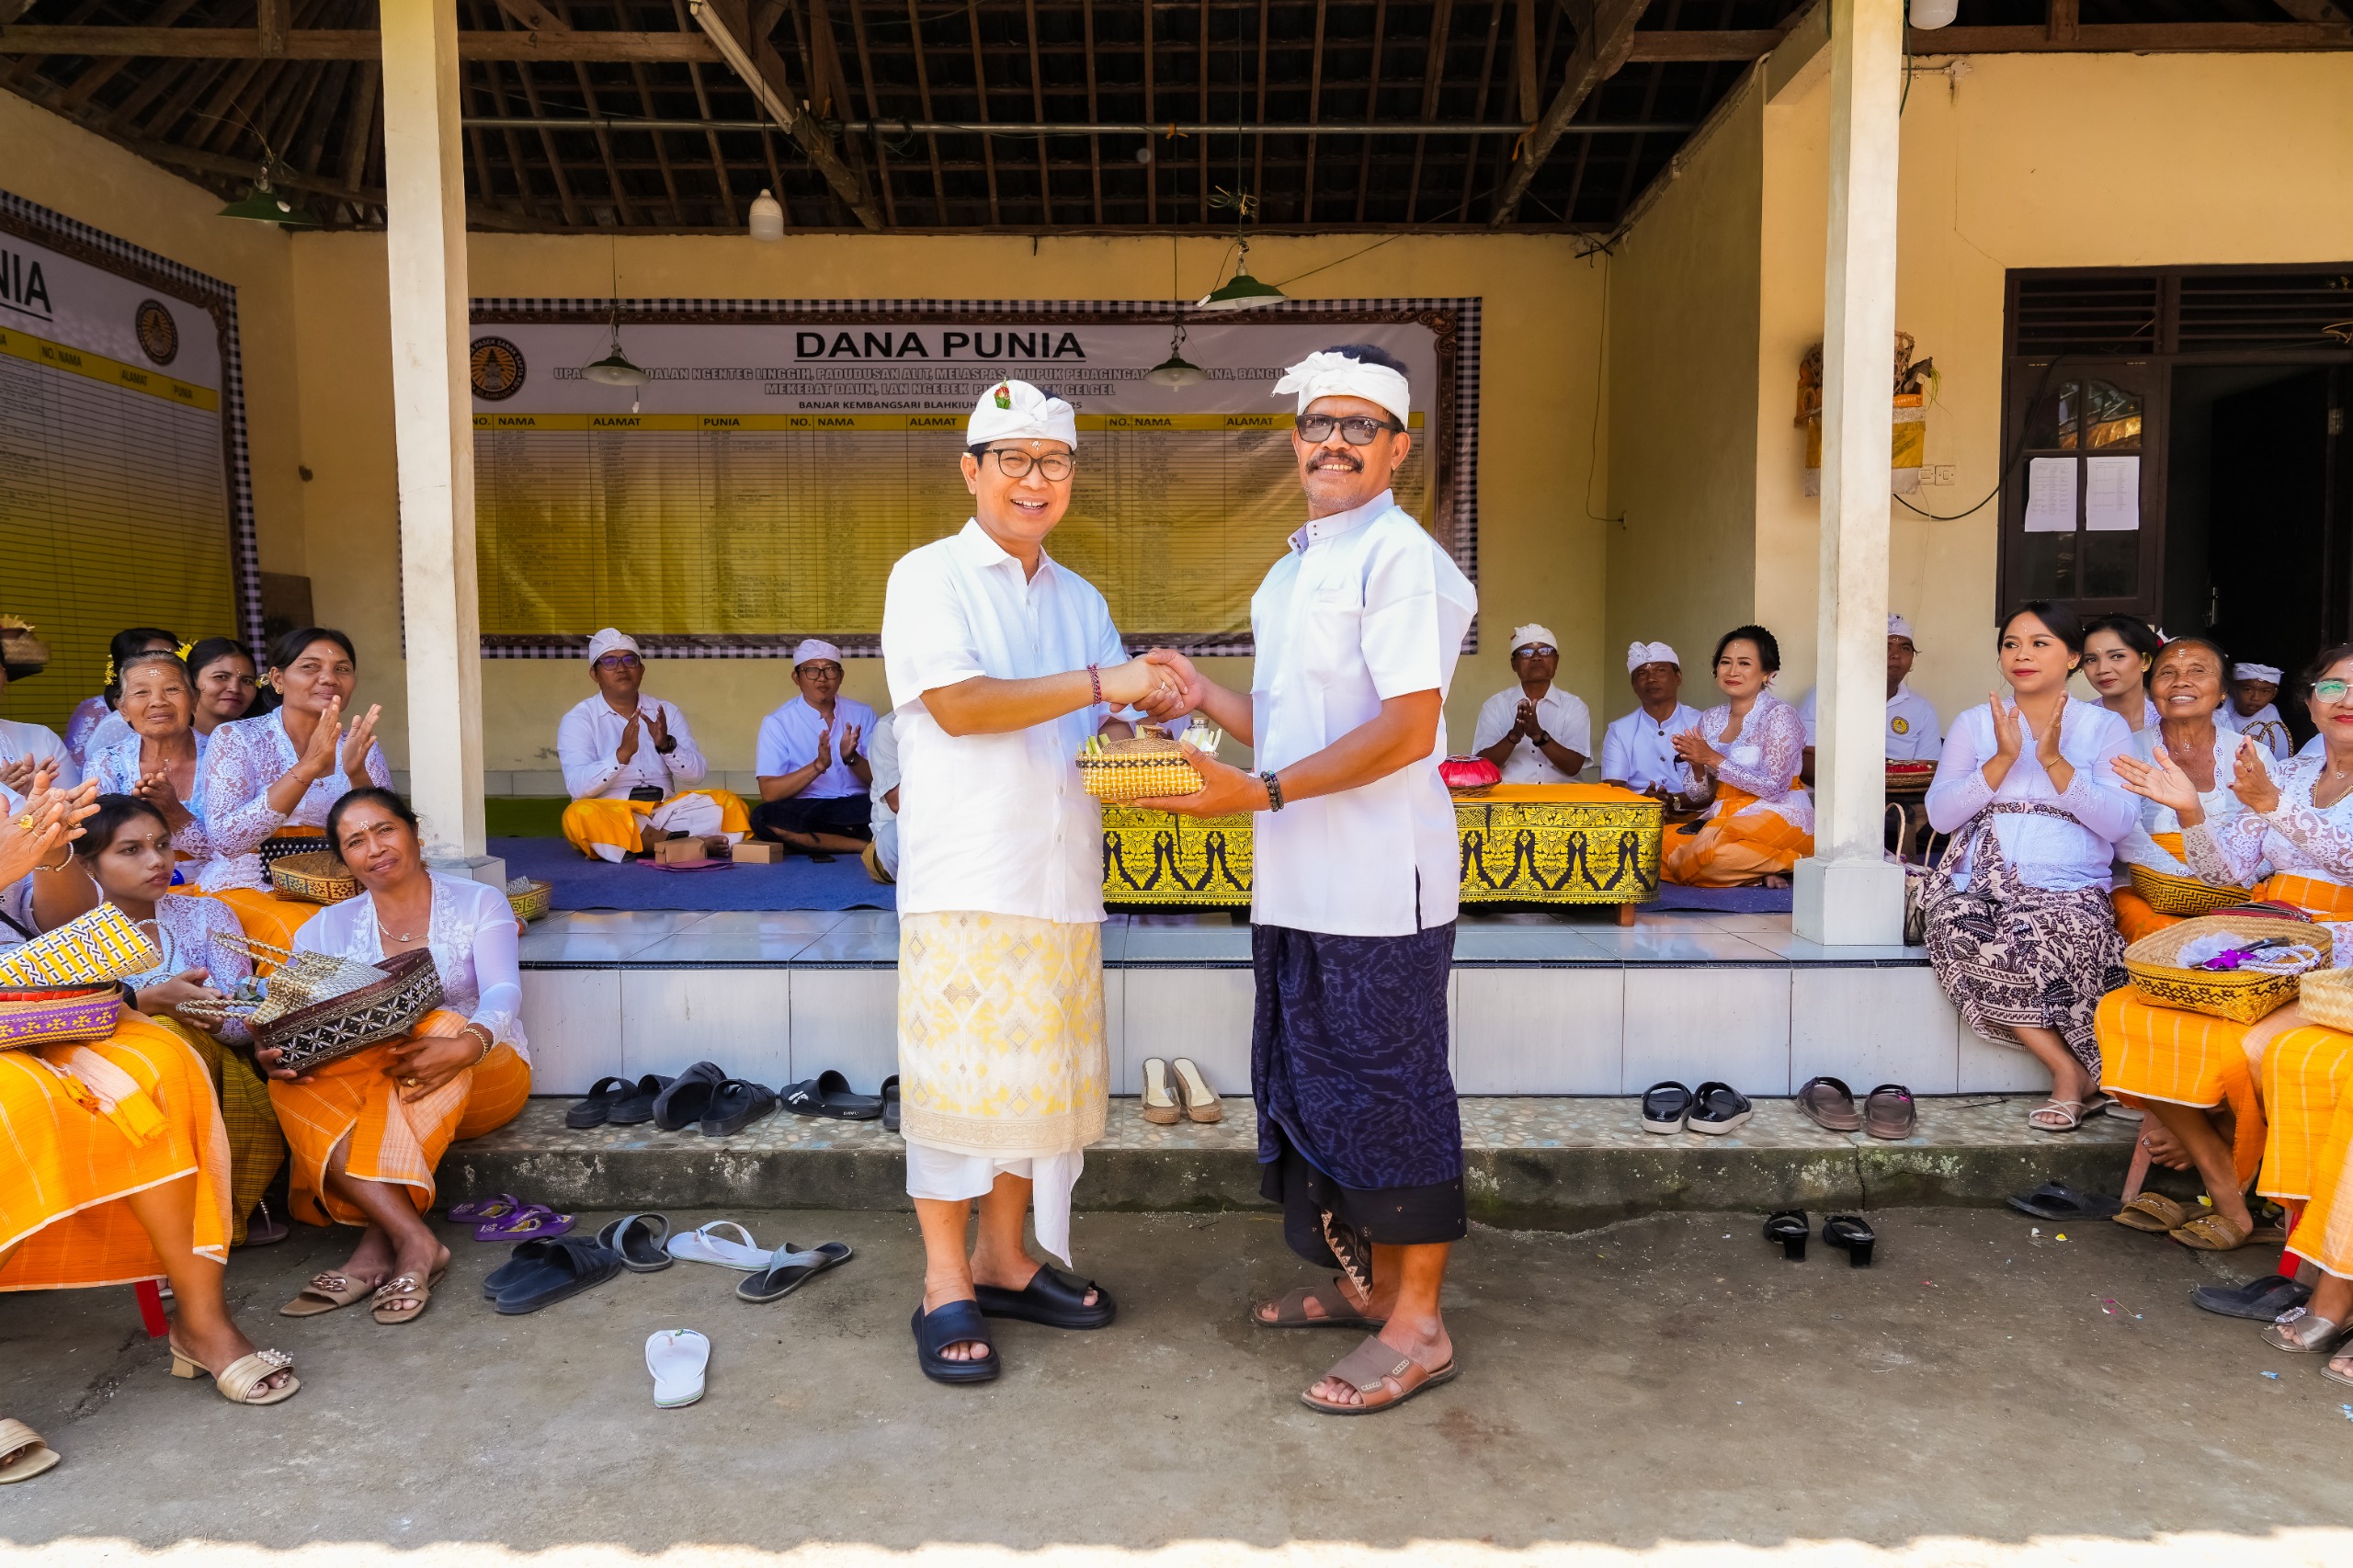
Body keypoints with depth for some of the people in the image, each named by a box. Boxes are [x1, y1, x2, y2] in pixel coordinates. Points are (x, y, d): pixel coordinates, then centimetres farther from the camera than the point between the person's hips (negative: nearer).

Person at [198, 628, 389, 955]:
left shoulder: (360, 749, 8)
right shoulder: (236, 738, -1)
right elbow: (226, 840, -15)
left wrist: (357, 774, -20)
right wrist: (307, 768, -24)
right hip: (244, 890, -3)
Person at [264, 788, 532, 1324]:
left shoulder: (479, 903, 3)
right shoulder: (328, 927, 12)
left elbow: (502, 993, -14)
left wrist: (468, 1044, -37)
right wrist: (272, 1051, -27)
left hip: (480, 1078, -2)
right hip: (372, 1087, 3)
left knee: (442, 1028, -36)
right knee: (294, 1087, -29)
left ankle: (378, 1245, -37)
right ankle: (414, 1242, -37)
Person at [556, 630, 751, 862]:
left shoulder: (668, 712, 11)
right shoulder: (579, 719, 0)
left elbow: (697, 774, 2)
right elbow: (578, 786, -13)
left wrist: (666, 745, -16)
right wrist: (623, 753, -27)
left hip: (665, 811, 3)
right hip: (611, 816, -3)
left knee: (729, 803, -17)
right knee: (579, 816, -36)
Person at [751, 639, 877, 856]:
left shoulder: (862, 714, 9)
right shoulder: (777, 723, 2)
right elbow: (769, 793, -8)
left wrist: (852, 758, -16)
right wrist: (818, 766, -20)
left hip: (858, 806, 1)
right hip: (804, 810, 0)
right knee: (763, 817, -34)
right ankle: (867, 845, -25)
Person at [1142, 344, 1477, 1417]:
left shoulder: (1398, 557, -12)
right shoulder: (1294, 570, 17)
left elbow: (1407, 729, -21)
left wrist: (1261, 793, -24)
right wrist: (1206, 698, 8)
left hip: (1379, 885, -9)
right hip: (1301, 884, 9)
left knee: (1391, 1093, 1)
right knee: (1320, 1085, 18)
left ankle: (1416, 1325, 15)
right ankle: (1367, 1280, 35)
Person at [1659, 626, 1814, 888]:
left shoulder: (1779, 715, -8)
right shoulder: (1711, 719, 12)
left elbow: (1774, 788, -17)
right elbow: (1701, 794, 12)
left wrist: (1714, 760, -17)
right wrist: (1697, 765, -10)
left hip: (1777, 815, -7)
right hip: (1724, 816, 7)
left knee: (1706, 853, -33)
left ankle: (1793, 863, -9)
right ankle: (1763, 870, -9)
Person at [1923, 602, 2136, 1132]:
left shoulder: (2105, 727, 10)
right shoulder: (1974, 724, 14)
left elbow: (2118, 823, -5)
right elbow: (1940, 815, 2)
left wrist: (2054, 759, -13)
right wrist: (2003, 759, -8)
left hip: (2069, 888, -2)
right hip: (1980, 885, 2)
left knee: (2036, 934, -36)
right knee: (1964, 936, -33)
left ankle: (2070, 1075, -13)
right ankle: (2073, 1071, -18)